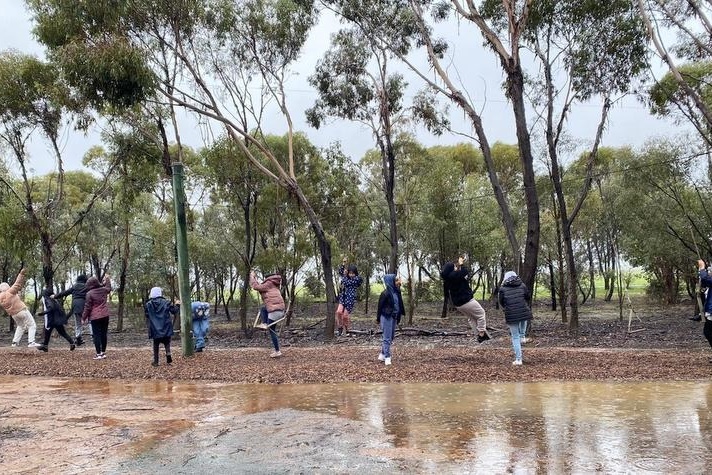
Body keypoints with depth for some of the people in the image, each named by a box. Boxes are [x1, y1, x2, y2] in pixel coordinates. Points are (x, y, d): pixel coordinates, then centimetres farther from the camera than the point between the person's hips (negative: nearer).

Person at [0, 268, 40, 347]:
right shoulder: (9, 292, -12)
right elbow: (17, 283, -13)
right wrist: (21, 274, -9)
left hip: (13, 314, 8)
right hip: (22, 311, -8)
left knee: (20, 326, 27)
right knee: (32, 325, -1)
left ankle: (15, 342, 19)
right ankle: (31, 342, -14)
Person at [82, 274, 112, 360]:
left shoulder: (89, 293, -10)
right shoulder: (104, 290, 5)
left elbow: (87, 307, -9)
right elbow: (109, 288, 31)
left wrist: (83, 318, 0)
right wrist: (107, 280, 47)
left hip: (95, 317, -5)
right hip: (105, 316, 5)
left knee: (96, 335, -1)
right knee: (104, 334, 11)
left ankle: (99, 354, -3)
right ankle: (103, 353, 16)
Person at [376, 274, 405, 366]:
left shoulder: (397, 292, 6)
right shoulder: (385, 293, -16)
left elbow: (400, 305, 12)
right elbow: (380, 306, -11)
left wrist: (398, 317, 9)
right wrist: (378, 318, -7)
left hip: (394, 317, 8)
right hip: (387, 317, -8)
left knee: (391, 337, 15)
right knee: (387, 338, -3)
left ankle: (382, 354, 27)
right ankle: (387, 357, 2)